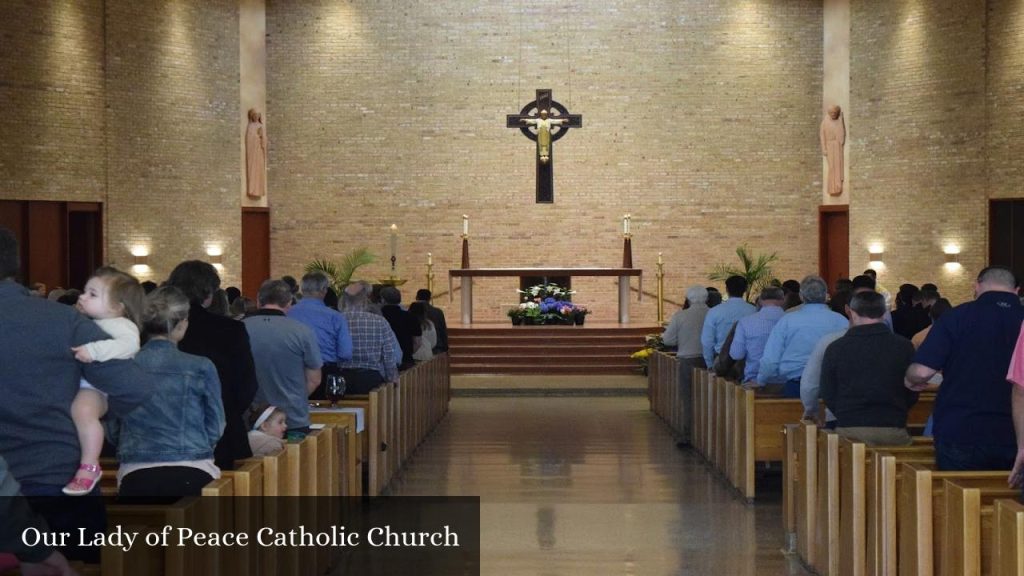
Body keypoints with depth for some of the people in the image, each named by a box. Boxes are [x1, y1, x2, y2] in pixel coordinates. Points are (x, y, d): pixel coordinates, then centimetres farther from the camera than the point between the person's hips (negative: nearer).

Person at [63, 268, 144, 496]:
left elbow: (129, 344, -29)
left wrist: (94, 350, -36)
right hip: (74, 383, 10)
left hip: (95, 385, -10)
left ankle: (90, 466, -28)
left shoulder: (121, 325, -7)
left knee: (82, 409, -36)